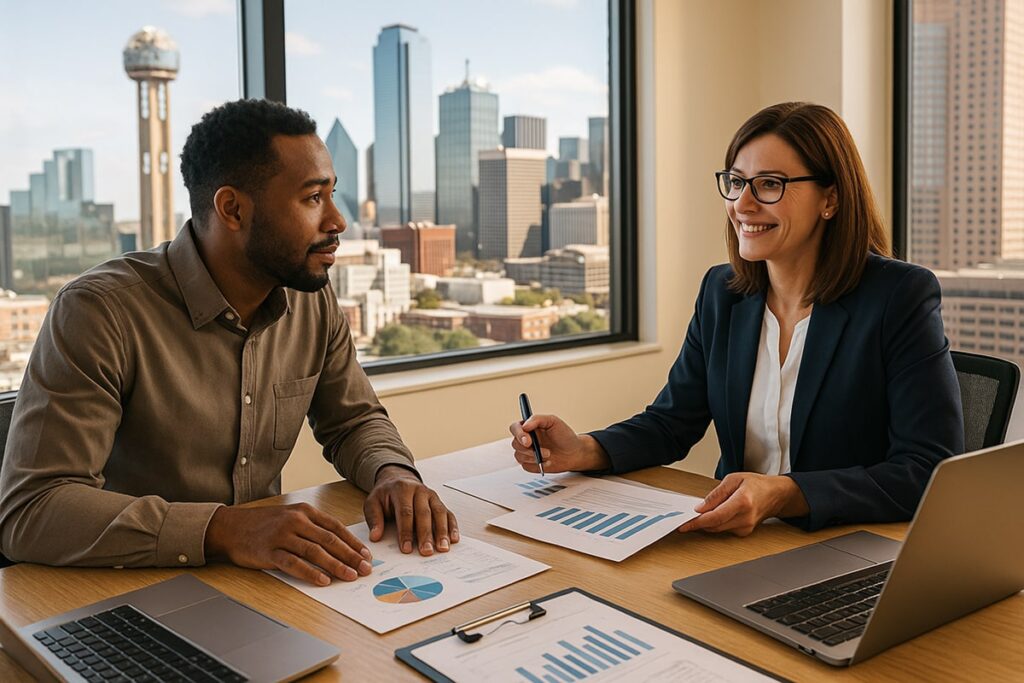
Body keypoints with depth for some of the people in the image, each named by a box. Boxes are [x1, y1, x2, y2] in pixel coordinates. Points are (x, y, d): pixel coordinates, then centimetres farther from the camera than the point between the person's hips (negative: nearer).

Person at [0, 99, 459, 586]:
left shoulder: (314, 301, -1)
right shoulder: (98, 310, -18)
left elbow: (354, 420, 13)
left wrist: (394, 472, -10)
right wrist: (222, 529, -35)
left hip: (264, 592, 4)